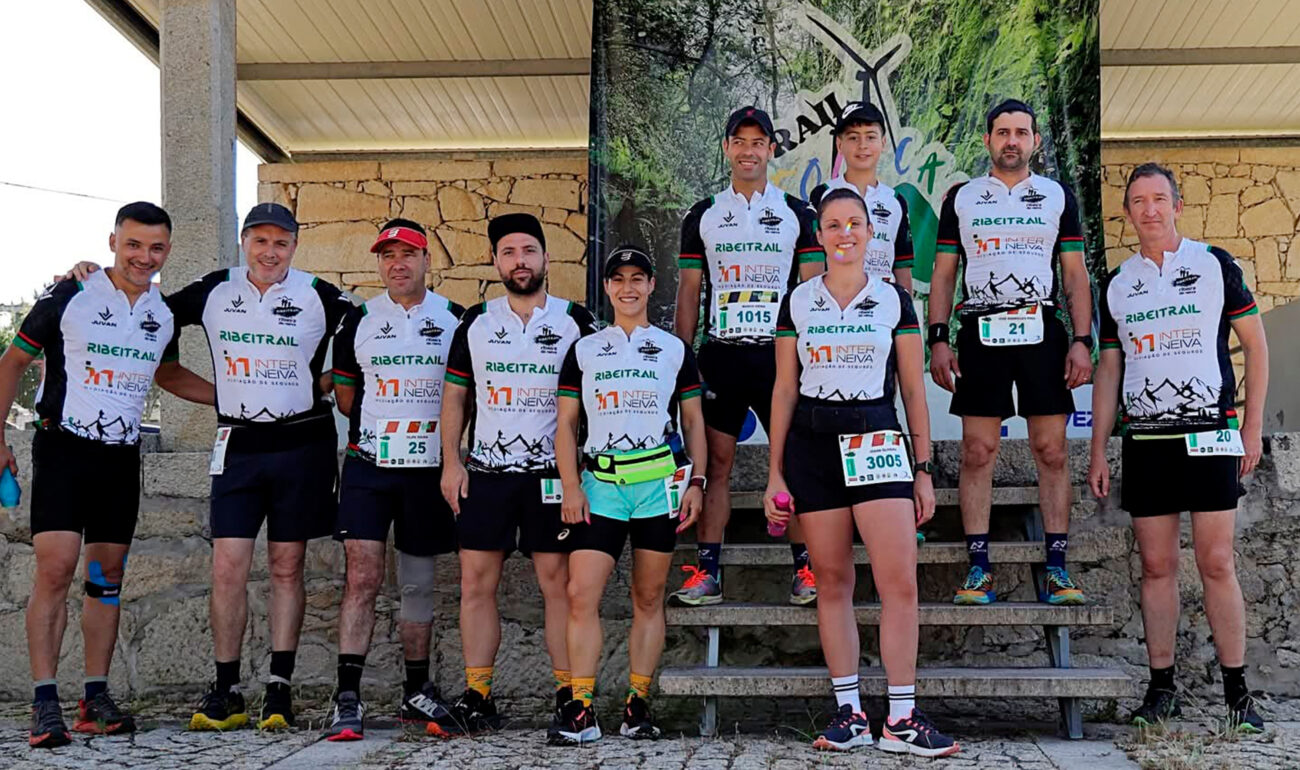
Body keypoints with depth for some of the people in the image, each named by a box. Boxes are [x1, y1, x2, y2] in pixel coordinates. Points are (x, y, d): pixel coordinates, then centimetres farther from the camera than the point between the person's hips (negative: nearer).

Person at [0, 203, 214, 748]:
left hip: (122, 457, 5)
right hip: (63, 447, -5)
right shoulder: (70, 297, -6)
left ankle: (95, 697, 16)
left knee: (108, 576, 8)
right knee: (56, 568, -13)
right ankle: (44, 702, -7)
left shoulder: (164, 315, 9)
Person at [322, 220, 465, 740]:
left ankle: (416, 692, 22)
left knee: (418, 582, 10)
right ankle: (347, 699, -6)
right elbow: (344, 390, 13)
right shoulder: (358, 320, 6)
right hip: (368, 464, 0)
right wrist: (380, 428, 4)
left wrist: (436, 434, -1)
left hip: (428, 467, 1)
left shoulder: (455, 320, 5)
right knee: (362, 577, -9)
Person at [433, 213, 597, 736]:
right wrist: (451, 462, 2)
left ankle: (568, 695, 4)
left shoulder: (576, 321, 4)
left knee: (558, 582, -2)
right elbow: (455, 395, 12)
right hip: (486, 471, 2)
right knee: (476, 581, 0)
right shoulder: (475, 321, 9)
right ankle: (477, 699, 7)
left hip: (552, 472, -2)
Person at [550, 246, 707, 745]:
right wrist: (571, 487, -1)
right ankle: (580, 711, -6)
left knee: (649, 598, 3)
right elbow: (566, 424, 9)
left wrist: (696, 482, 2)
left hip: (659, 483, 0)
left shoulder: (674, 349, 12)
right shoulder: (583, 350, 12)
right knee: (581, 594, -10)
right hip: (599, 484, 0)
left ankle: (637, 706, 10)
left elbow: (693, 422, 13)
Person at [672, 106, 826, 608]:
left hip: (780, 353, -1)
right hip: (721, 353, 1)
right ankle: (707, 573, 4)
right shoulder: (703, 217, 12)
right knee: (715, 462, 0)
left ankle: (804, 569, 5)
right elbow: (688, 293, 10)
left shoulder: (797, 214, 8)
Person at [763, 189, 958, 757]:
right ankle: (849, 713, 12)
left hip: (877, 443, -1)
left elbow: (913, 390, 8)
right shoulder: (798, 302, 7)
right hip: (812, 447, 1)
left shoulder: (894, 300, 6)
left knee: (901, 583, -10)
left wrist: (924, 470, 4)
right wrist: (775, 475, 4)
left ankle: (901, 719, -1)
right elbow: (784, 390, 8)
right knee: (833, 583, 4)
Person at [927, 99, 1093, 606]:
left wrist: (1082, 341, -1)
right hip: (979, 334, 0)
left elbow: (1076, 275, 9)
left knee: (1051, 451, -1)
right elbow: (943, 274, 10)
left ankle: (1057, 569, 4)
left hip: (1042, 331, 0)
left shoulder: (1058, 196, 12)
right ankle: (978, 568, 3)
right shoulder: (961, 198, 12)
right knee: (977, 452, -2)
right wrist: (938, 340, -1)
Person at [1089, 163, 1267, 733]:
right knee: (1157, 566, 5)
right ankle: (1162, 686, 12)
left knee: (1216, 564, -4)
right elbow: (1108, 368, 13)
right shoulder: (1116, 284, 11)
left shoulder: (1214, 265, 3)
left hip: (1209, 434, -3)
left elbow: (1255, 344, 6)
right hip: (1143, 440, 3)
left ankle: (1236, 690, 5)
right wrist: (1098, 451, 8)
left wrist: (1252, 426, -1)